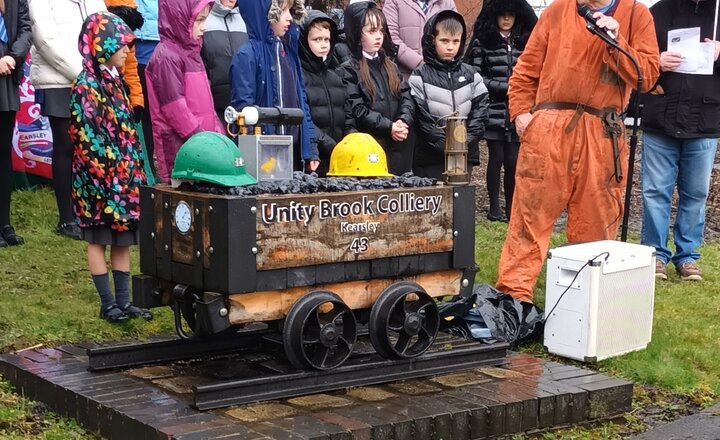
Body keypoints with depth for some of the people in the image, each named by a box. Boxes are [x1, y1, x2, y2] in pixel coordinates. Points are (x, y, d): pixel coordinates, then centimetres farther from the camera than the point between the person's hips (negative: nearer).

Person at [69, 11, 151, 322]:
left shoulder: (115, 81, 12)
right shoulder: (85, 86, -12)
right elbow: (85, 136, -16)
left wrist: (136, 170, 15)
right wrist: (107, 176, -18)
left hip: (125, 176, 8)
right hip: (101, 177, -8)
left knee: (123, 238, 9)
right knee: (98, 239, 3)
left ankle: (123, 302, 15)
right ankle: (108, 304, 8)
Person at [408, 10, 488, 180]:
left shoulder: (471, 75, 10)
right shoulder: (420, 77, -2)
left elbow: (480, 110, 5)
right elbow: (421, 117, -8)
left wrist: (465, 141, -8)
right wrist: (445, 144, -13)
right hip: (431, 158, -3)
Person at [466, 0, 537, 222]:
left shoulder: (525, 42, 12)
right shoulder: (482, 42, -1)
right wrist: (504, 88, -11)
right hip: (494, 111, -3)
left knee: (513, 160, 4)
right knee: (496, 158, 0)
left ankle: (510, 207, 13)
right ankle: (494, 207, 9)